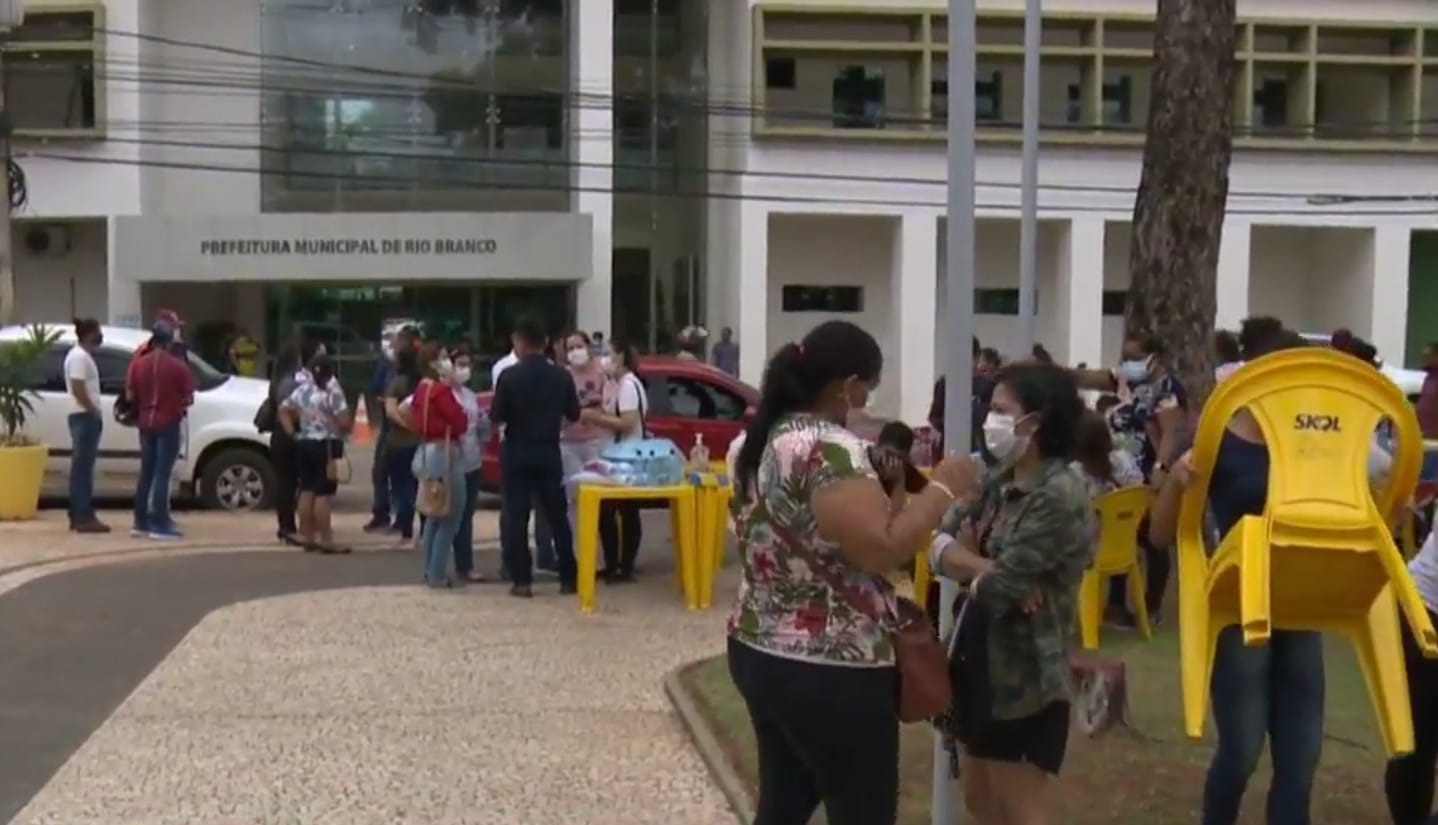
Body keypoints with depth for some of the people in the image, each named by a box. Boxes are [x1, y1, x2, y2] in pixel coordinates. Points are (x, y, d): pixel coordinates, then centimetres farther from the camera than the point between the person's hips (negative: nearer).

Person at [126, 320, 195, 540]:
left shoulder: (138, 364, 1)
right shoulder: (178, 366, -11)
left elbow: (130, 396, 4)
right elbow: (189, 399, -8)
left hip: (146, 423, 5)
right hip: (168, 424, -5)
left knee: (146, 473, 15)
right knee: (162, 474, -4)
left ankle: (141, 522, 18)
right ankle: (160, 525, -6)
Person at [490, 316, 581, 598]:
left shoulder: (510, 375, -11)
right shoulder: (561, 376, -2)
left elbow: (496, 416, -9)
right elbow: (573, 414, 6)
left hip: (516, 452, -3)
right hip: (549, 452, 3)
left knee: (515, 517, 3)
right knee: (557, 515, 11)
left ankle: (522, 580, 1)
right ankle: (568, 578, 12)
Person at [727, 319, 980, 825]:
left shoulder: (761, 439, 8)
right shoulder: (832, 448, -20)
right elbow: (882, 550, -27)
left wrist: (891, 503, 17)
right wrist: (942, 488, -15)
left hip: (758, 652, 9)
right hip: (830, 671, -9)